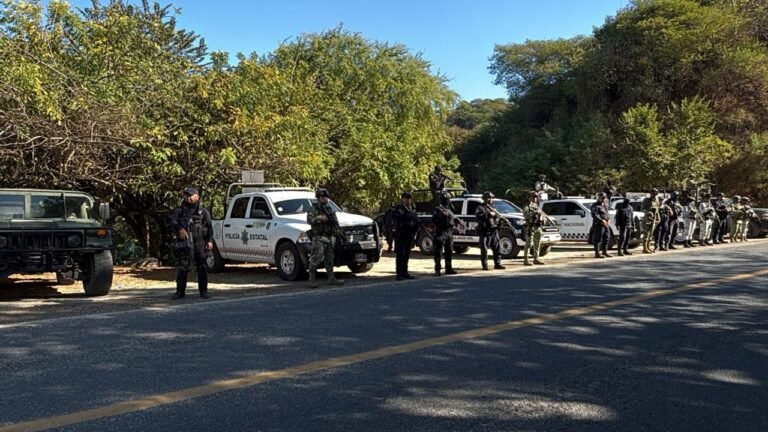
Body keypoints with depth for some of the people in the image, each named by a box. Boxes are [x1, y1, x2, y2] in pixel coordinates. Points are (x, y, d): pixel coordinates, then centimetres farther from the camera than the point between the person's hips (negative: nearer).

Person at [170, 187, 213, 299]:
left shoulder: (203, 211, 12)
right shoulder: (179, 210, 12)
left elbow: (209, 227, 6)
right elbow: (173, 222, -3)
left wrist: (210, 240, -8)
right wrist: (180, 229, -25)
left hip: (199, 243, -1)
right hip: (184, 243, 1)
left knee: (201, 267, -2)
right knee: (182, 267, 0)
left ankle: (203, 291, 3)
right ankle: (180, 291, 7)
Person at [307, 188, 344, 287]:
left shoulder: (330, 209, 16)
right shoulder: (313, 209, -1)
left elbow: (336, 221, 16)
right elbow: (309, 220, -15)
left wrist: (336, 229, -3)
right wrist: (320, 218, -22)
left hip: (330, 238, 6)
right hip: (318, 238, -6)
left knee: (329, 259, 11)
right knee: (316, 258, -12)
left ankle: (331, 279, 16)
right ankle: (312, 279, -7)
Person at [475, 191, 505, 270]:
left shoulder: (493, 207, 19)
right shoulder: (480, 208, 1)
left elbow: (498, 216, 13)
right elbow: (478, 217, -15)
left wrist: (494, 213, -8)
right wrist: (488, 214, -18)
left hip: (494, 231, 5)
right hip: (484, 231, -5)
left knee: (496, 248, 3)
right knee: (484, 249, -4)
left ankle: (497, 264, 10)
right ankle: (484, 265, 2)